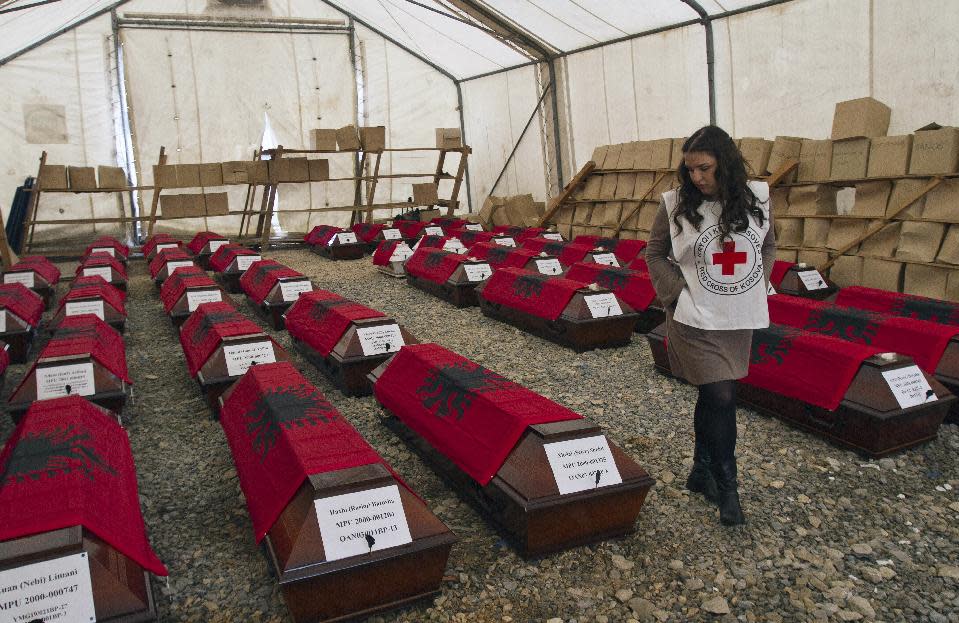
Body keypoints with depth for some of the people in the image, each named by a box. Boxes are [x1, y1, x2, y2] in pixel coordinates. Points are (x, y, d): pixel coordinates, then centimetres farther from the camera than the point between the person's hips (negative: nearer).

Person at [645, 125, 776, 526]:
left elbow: (768, 246, 15)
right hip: (696, 320, -4)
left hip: (739, 318, 4)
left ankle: (701, 472, 34)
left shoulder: (756, 198, 0)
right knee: (721, 398, -7)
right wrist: (677, 292, -7)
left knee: (712, 396, 16)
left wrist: (758, 285, 3)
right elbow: (655, 253, 2)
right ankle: (726, 488, 10)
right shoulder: (677, 204, -9)